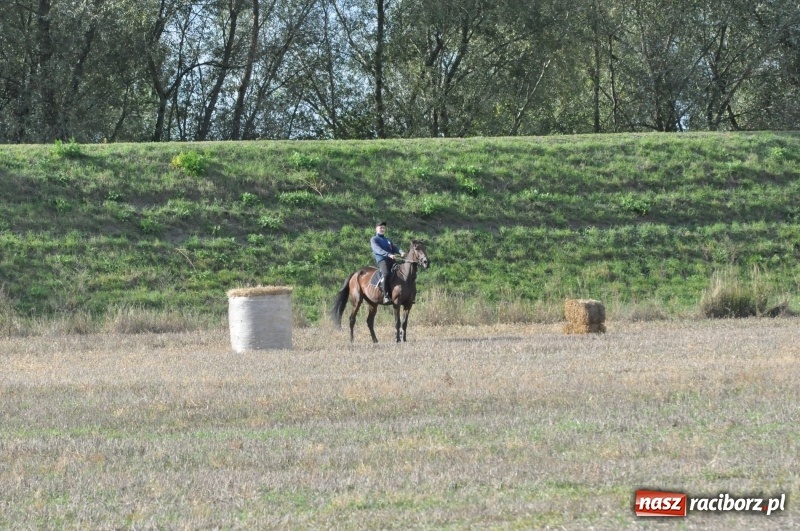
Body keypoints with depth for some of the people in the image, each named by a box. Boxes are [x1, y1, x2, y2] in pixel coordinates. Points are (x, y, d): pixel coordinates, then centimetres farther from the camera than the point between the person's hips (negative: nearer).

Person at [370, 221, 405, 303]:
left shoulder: (388, 240, 30)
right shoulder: (374, 240, 10)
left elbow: (395, 248, 14)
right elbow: (378, 250, -8)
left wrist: (401, 253, -9)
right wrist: (389, 255, -24)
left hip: (392, 261, 7)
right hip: (382, 260, -7)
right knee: (385, 274, -34)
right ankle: (386, 296, -38)